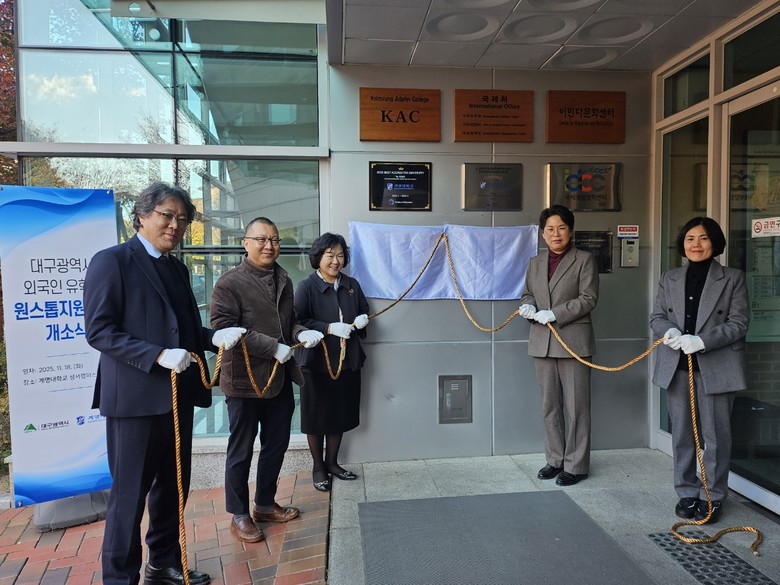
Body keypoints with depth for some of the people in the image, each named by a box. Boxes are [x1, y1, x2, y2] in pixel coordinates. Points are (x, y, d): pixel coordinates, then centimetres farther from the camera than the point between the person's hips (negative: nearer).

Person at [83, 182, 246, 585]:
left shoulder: (177, 269, 14)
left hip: (178, 396, 8)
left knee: (173, 487, 18)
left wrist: (214, 337, -2)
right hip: (135, 397, -7)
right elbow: (98, 330, -15)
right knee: (130, 493, 6)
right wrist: (158, 355, -24)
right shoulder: (112, 261, -9)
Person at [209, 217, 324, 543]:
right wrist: (273, 347, -23)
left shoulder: (283, 280, 11)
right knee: (241, 451, 8)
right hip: (244, 379, -7)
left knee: (276, 445, 18)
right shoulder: (230, 282, -12)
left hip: (280, 378, 7)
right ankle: (239, 515, 25)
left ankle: (265, 504, 36)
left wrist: (301, 333, -3)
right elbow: (225, 327, -20)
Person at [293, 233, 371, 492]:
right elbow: (297, 323, -15)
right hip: (316, 363, -5)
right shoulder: (306, 287, -10)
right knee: (317, 416, 7)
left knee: (341, 414, 15)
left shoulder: (352, 285, 5)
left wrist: (362, 319, -6)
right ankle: (318, 467, 26)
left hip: (348, 361, 5)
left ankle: (332, 462, 34)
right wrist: (329, 328, -23)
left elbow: (364, 311, 17)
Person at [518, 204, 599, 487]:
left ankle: (576, 465, 13)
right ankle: (555, 459, 25)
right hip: (542, 343, 5)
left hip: (573, 341, -5)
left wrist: (554, 313, -16)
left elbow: (588, 298, -7)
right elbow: (527, 294, 20)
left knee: (576, 407, 1)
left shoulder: (584, 260, 0)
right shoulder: (535, 263, 15)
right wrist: (528, 307, -4)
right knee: (549, 405, 12)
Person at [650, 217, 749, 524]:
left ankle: (712, 496, 20)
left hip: (716, 367, -3)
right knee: (681, 433, 10)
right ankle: (686, 492, 24)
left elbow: (738, 323, -5)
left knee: (716, 435, 4)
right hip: (677, 366, 3)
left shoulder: (733, 278, 1)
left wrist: (702, 341, -19)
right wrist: (669, 330, -13)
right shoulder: (669, 279, 11)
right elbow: (656, 316, 10)